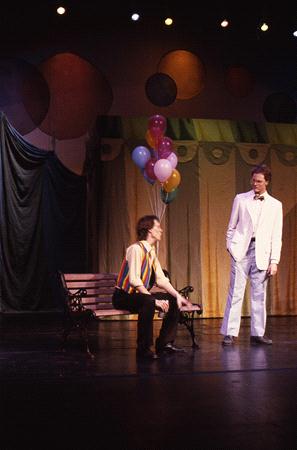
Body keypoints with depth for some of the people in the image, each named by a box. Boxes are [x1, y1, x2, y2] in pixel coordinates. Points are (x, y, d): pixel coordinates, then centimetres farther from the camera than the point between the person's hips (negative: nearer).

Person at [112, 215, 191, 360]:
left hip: (140, 295, 9)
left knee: (173, 300, 3)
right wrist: (154, 300, -31)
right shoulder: (136, 249, -19)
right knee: (148, 303, -36)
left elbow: (161, 279, 7)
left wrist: (178, 296, -6)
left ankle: (165, 343, 9)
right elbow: (134, 280, -29)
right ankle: (143, 349, -25)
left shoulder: (152, 251, 9)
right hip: (123, 297, -9)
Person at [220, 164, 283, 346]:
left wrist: (274, 261, 1)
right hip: (241, 249, -1)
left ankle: (258, 333, 12)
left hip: (261, 252, 1)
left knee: (259, 295, 4)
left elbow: (276, 236, 8)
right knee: (236, 292, -4)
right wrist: (230, 246, -1)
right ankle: (230, 333, -1)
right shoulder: (240, 199, 9)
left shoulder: (275, 205, 10)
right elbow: (232, 226, 11)